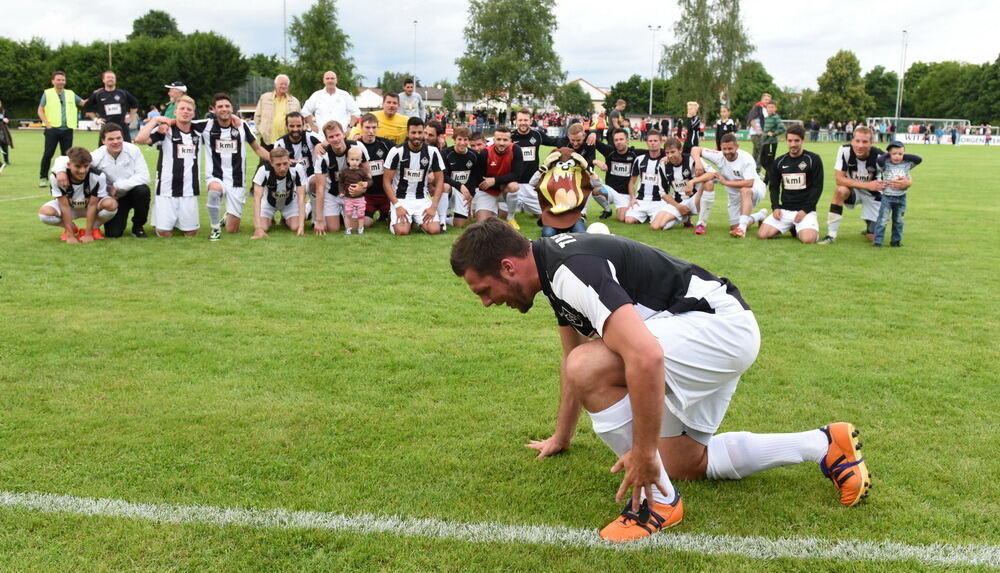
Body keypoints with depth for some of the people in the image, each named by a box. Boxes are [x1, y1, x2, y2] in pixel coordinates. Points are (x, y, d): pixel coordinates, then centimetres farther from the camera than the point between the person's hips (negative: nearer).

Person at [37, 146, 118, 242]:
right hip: (69, 206, 1)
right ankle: (72, 228, 2)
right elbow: (64, 206, -26)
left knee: (111, 204, -34)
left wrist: (88, 234, -24)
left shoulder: (98, 177, -32)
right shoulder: (56, 177, -29)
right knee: (44, 213, -29)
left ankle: (94, 228, -4)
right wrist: (70, 236, -26)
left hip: (91, 204, -1)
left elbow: (92, 205, -26)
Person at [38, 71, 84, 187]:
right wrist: (47, 124, -8)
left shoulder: (70, 94, 12)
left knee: (67, 155, 5)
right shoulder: (47, 93, 4)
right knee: (48, 154, -4)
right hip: (52, 129, -3)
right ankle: (43, 178, 4)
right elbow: (40, 110, 3)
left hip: (67, 130, 3)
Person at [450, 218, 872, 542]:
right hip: (711, 334, 11)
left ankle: (658, 502, -9)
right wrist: (561, 437, 28)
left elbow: (646, 357, -37)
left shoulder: (572, 271, -26)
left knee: (588, 368, -27)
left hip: (721, 324, -11)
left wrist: (643, 452, -27)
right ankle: (826, 445, 28)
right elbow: (571, 354, 21)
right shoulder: (553, 267, 7)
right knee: (684, 463, 19)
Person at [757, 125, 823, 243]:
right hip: (784, 209, 4)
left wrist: (805, 210, -12)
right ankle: (789, 227, 13)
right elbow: (774, 187, 15)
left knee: (808, 239, -30)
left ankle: (799, 230, 7)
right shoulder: (778, 162, 8)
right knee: (762, 234, -15)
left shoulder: (813, 160, -2)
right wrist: (775, 207, -2)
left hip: (805, 210, -4)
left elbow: (817, 187, -4)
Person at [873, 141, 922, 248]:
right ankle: (877, 241, -4)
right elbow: (879, 161, -28)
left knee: (898, 221, 14)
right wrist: (886, 155, -10)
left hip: (901, 198, 4)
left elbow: (919, 159, -5)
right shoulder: (885, 164, -8)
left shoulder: (906, 164, 2)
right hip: (887, 196, -4)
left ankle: (896, 240, 23)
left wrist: (905, 156, -2)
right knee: (883, 220, -6)